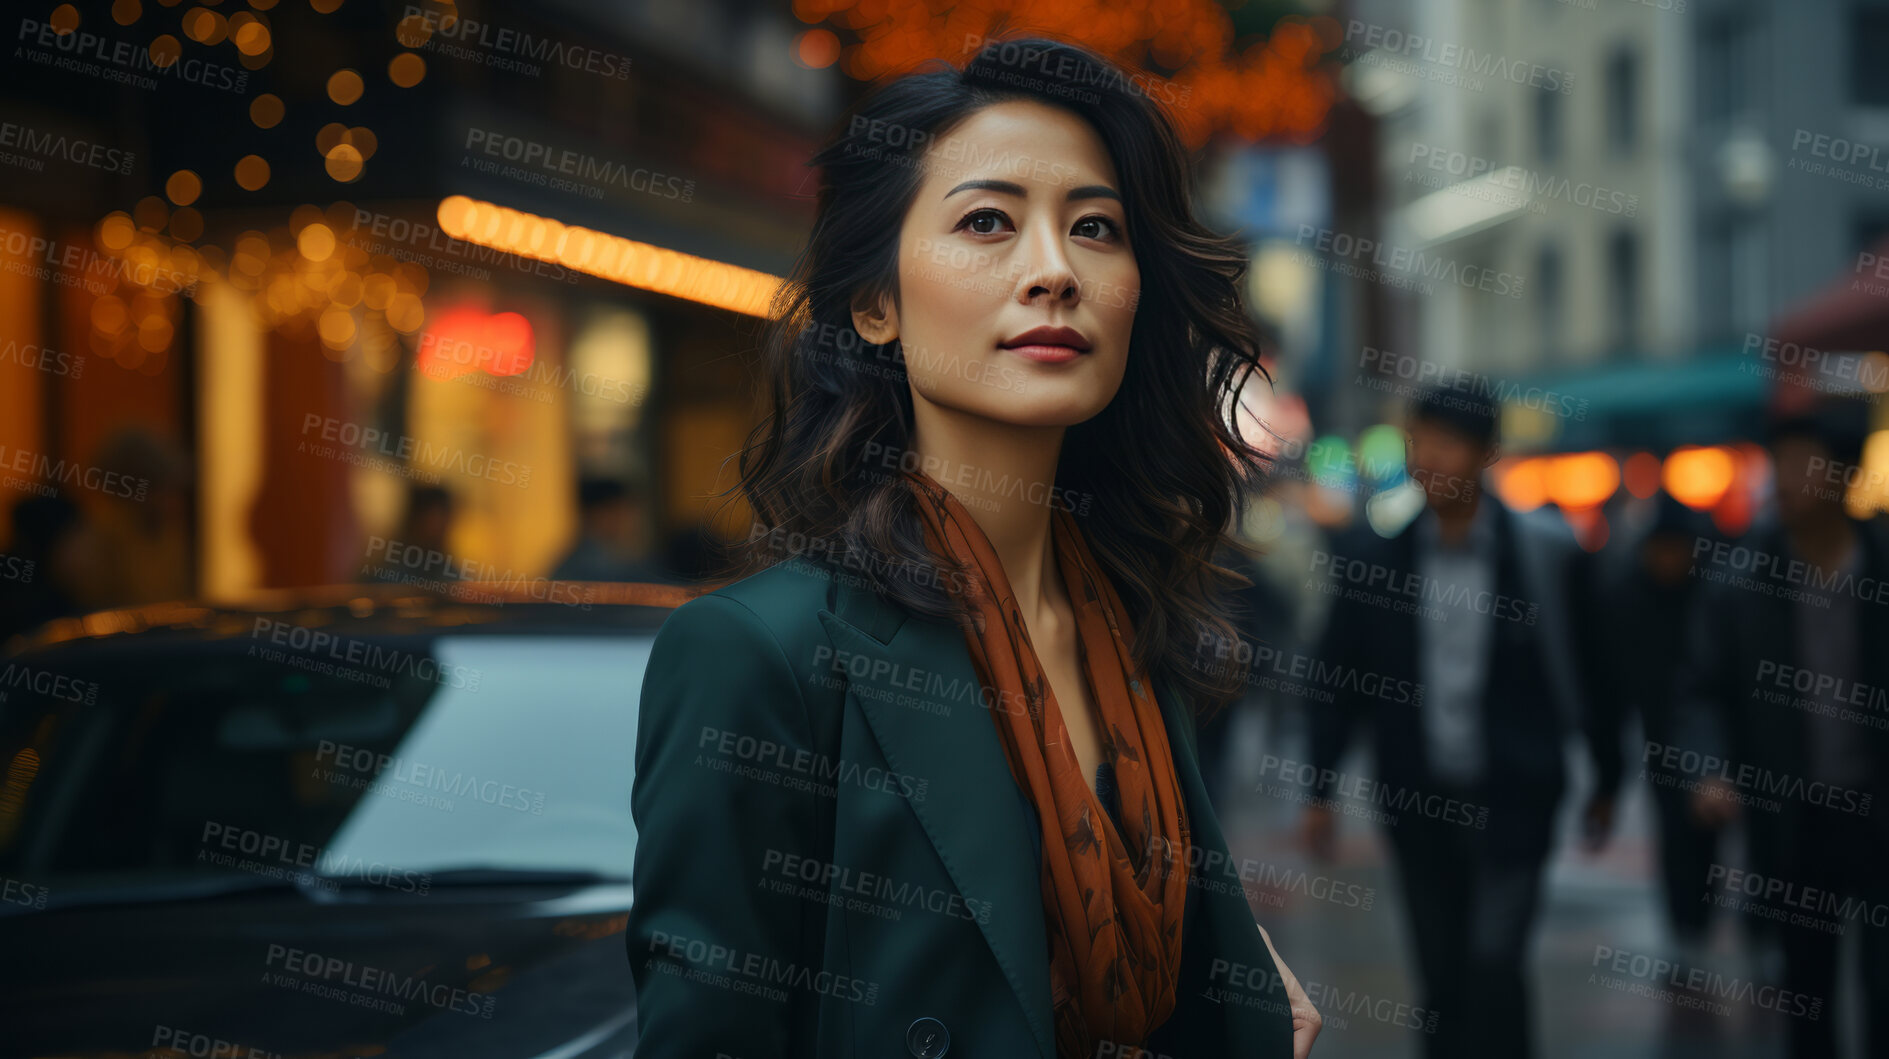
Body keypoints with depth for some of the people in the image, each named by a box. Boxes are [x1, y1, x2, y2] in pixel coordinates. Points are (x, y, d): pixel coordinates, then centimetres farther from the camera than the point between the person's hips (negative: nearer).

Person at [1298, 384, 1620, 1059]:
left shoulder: (1546, 555, -4)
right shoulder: (1371, 553, 1)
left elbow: (1589, 669, 4)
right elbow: (1339, 675, 7)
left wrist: (1606, 781, 9)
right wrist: (1322, 789, 5)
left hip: (1511, 798, -2)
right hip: (1418, 799, 3)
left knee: (1493, 962, -14)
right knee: (1441, 978, 8)